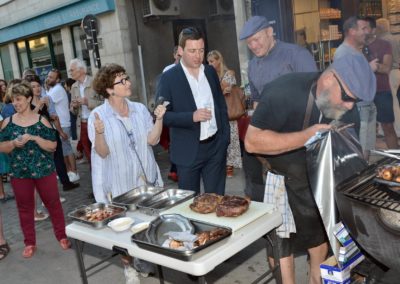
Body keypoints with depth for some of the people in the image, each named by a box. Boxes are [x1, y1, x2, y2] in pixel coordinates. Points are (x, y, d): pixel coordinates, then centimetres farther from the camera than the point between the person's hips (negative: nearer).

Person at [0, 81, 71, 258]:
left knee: (53, 203, 8)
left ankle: (62, 236, 24)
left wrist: (34, 138, -21)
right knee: (24, 208, 10)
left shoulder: (41, 120, -5)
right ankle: (29, 243, 24)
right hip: (19, 172, 2)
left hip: (44, 170, -2)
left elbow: (53, 146, -7)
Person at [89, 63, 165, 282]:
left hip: (146, 178, 4)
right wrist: (99, 133, -32)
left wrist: (159, 119, -17)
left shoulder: (140, 109, 0)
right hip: (120, 182, -4)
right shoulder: (98, 116, -12)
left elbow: (152, 140, -3)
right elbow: (102, 153, -13)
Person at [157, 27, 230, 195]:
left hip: (216, 147, 4)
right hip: (188, 151, -3)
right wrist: (192, 117, -22)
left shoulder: (210, 72, 7)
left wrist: (225, 137, 8)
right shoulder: (169, 78, -8)